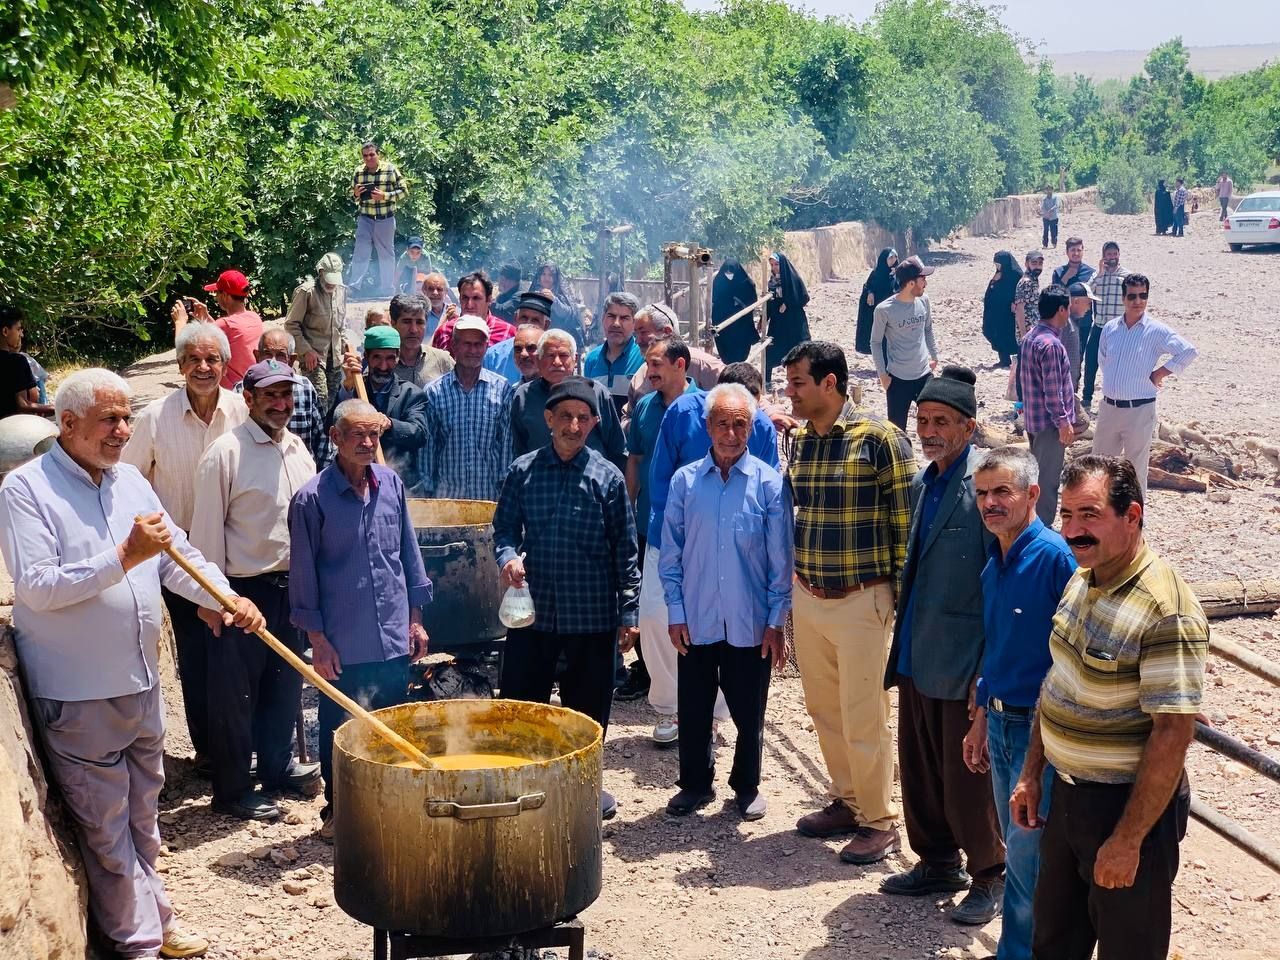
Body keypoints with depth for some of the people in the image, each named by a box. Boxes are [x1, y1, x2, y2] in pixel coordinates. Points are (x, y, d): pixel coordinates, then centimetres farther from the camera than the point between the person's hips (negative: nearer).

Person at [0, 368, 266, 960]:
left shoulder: (131, 482, 8)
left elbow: (178, 556, 9)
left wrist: (226, 598, -8)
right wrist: (125, 556, -26)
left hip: (141, 683, 7)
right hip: (77, 695, -6)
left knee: (143, 815, 19)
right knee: (105, 825, 5)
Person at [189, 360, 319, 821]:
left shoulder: (298, 450, 8)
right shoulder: (226, 453, -13)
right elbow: (208, 528, -12)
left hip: (291, 587, 7)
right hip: (243, 591, -6)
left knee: (285, 684, 18)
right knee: (235, 695, 3)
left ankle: (277, 766, 35)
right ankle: (232, 791, 14)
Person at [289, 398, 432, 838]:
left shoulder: (391, 484, 3)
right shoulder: (313, 498, -10)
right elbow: (303, 573, -6)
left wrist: (415, 618, 10)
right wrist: (317, 639, -7)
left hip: (394, 637, 4)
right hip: (344, 644, -4)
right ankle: (337, 811, 25)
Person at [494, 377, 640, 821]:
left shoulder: (607, 477, -3)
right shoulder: (523, 471, 0)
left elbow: (624, 548, 0)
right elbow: (505, 526, 9)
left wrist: (628, 610, -2)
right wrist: (508, 556, -14)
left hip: (592, 614, -1)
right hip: (532, 609, 1)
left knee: (588, 707, 11)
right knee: (520, 702, 7)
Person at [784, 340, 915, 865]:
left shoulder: (880, 438, -13)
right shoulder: (799, 441, 7)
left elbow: (905, 522, -11)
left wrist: (902, 599, -10)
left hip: (860, 600, -6)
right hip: (807, 599, 7)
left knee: (863, 718, 1)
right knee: (823, 709, 16)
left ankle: (879, 822, 16)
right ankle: (846, 800, 33)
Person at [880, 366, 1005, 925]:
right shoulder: (923, 484, 11)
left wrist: (988, 671, -18)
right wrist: (902, 645, 17)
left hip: (963, 666, -8)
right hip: (918, 659, 8)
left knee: (967, 783, 3)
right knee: (919, 773, 17)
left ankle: (990, 877, 22)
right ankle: (937, 864, 35)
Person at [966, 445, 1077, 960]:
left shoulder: (1054, 556, -18)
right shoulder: (994, 564, 7)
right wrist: (980, 721, 19)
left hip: (1039, 729, -7)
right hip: (1000, 723, 7)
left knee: (1026, 853, 0)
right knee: (1016, 846, 17)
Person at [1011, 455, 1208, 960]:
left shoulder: (1166, 612, -25)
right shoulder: (1081, 581, 2)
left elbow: (1173, 734, -25)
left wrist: (1128, 839, -22)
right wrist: (1032, 774, 12)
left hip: (1129, 804, -8)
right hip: (1067, 792, 8)